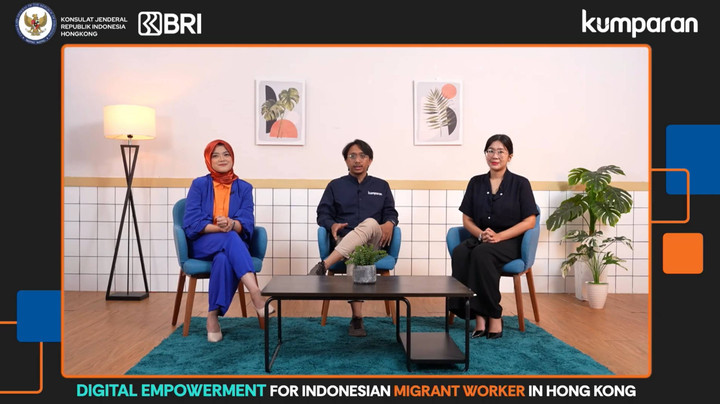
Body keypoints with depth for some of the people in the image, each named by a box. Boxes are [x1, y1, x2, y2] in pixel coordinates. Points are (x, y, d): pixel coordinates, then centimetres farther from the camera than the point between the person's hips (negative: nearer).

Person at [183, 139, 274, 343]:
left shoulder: (244, 187, 6)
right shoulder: (199, 184, 2)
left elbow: (247, 223, -6)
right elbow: (191, 223, -8)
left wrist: (231, 224, -30)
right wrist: (220, 228, -23)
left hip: (234, 245, 2)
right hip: (204, 243, -1)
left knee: (224, 259, -37)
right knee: (230, 239, -37)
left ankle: (213, 316, -30)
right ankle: (255, 293, -50)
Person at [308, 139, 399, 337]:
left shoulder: (382, 186, 21)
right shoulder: (335, 186, 18)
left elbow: (391, 213, 15)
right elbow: (323, 214, 10)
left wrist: (389, 224, -11)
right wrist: (332, 225, -14)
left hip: (373, 242, 1)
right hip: (345, 241, 0)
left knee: (370, 223, -38)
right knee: (354, 257, -40)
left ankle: (323, 266, -48)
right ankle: (357, 318, -46)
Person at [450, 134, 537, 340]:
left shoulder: (520, 184, 2)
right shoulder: (476, 182, 11)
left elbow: (529, 221, -4)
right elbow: (467, 219, 10)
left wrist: (499, 236, -17)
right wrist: (481, 234, -12)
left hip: (509, 241, -3)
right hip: (480, 239, 3)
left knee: (482, 253, -36)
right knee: (459, 254, -31)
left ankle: (494, 315, -22)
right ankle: (478, 315, -27)